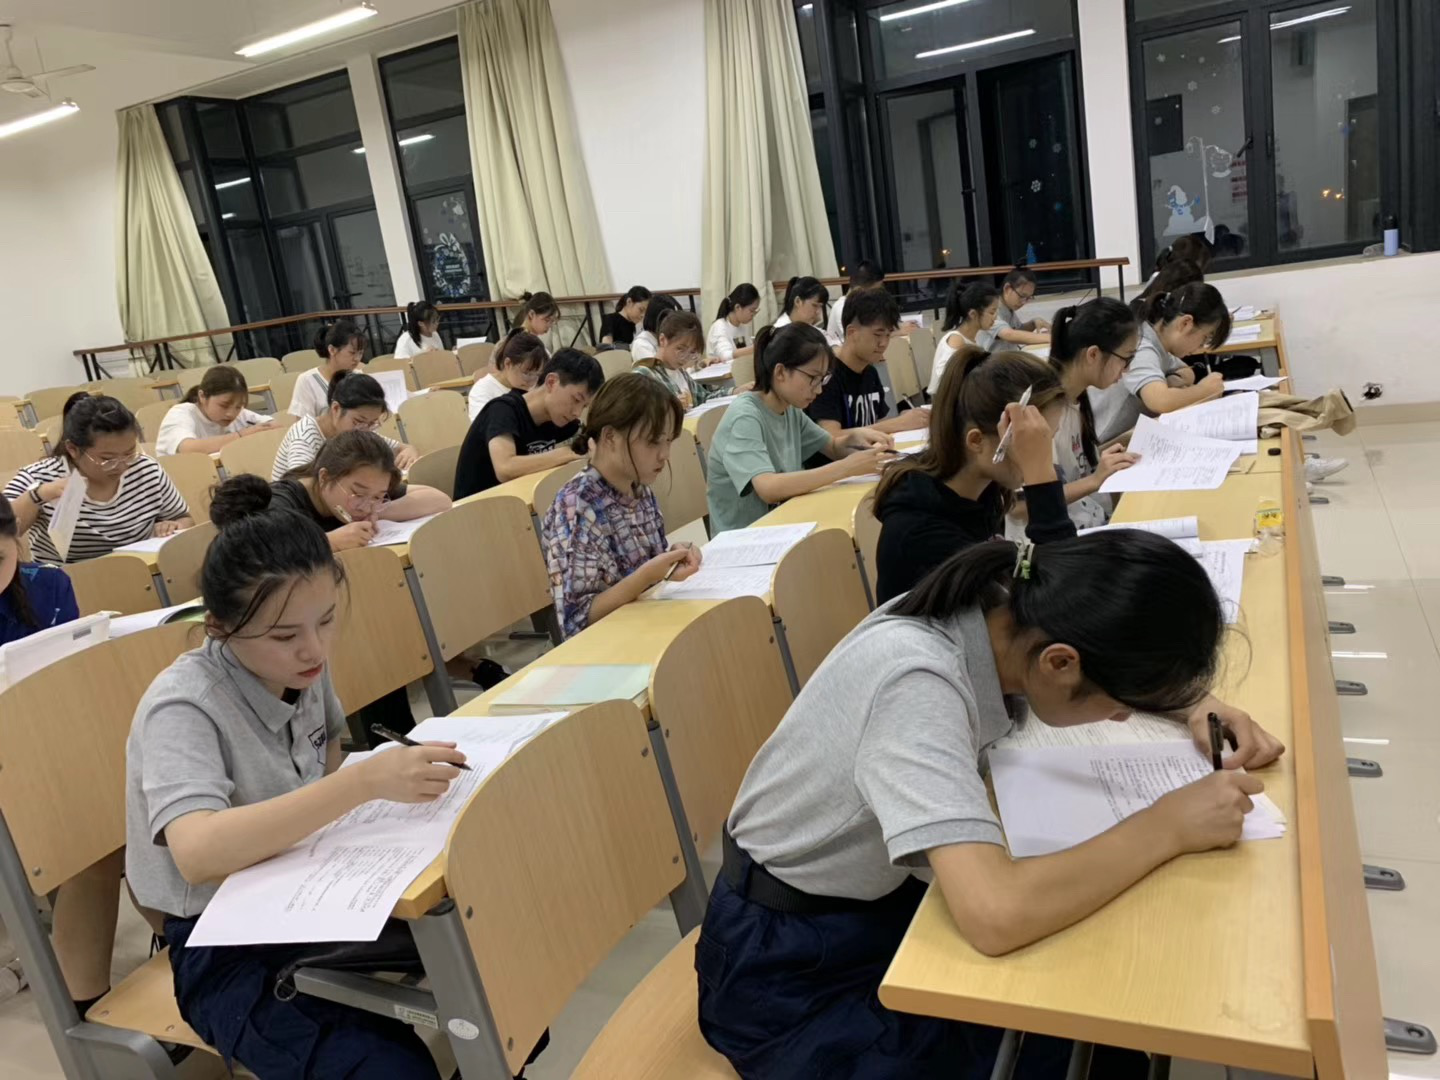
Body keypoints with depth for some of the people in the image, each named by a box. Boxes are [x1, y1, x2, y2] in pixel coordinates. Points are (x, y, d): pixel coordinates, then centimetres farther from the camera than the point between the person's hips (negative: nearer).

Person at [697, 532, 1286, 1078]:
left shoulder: (1003, 611, -11)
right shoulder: (918, 681, -34)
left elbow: (1126, 650, 11)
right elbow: (997, 916, -42)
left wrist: (1193, 703, -8)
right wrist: (1169, 825, -29)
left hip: (878, 903, 7)